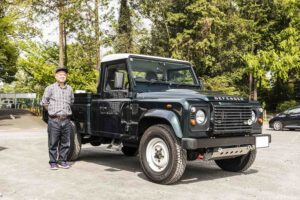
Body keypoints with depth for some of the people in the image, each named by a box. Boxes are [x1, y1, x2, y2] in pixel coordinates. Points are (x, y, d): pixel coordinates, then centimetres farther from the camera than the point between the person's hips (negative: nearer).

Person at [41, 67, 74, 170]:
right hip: (54, 120, -3)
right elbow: (44, 103, 6)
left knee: (65, 142, 7)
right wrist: (52, 111, 8)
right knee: (53, 143, 2)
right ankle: (53, 162, 12)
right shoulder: (50, 88, 0)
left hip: (66, 120, 3)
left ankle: (62, 161, 18)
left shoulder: (69, 89, 11)